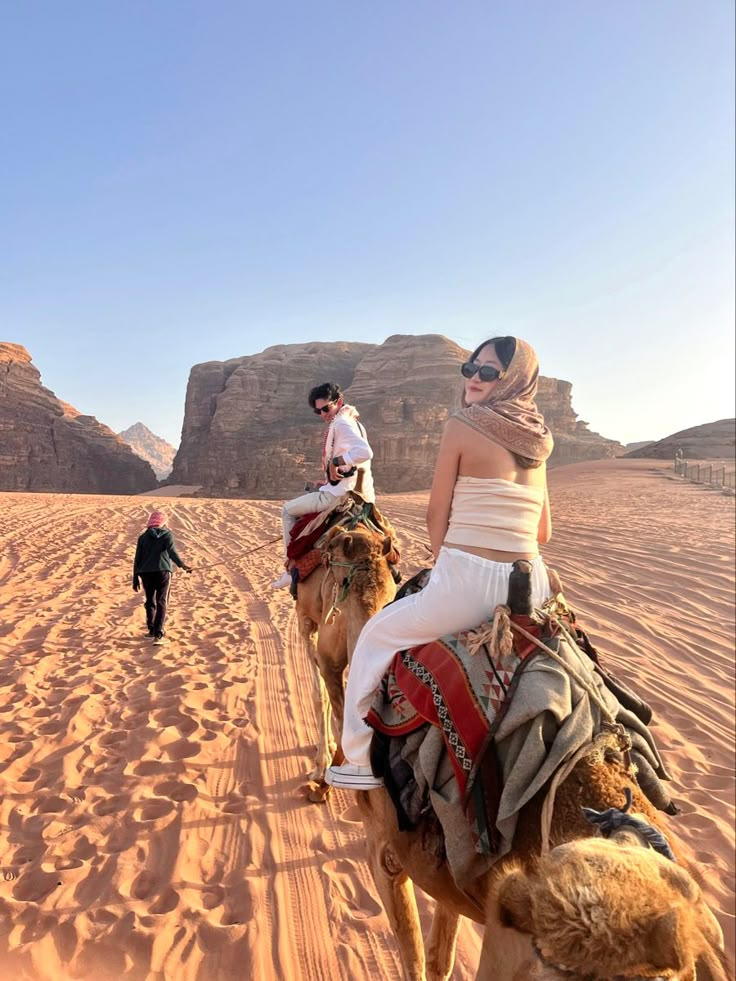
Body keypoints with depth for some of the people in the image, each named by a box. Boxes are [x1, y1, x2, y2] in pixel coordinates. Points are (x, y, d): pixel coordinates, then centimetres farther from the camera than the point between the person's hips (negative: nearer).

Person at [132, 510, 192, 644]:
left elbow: (137, 559, 9)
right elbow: (172, 552, -16)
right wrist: (182, 565, -29)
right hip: (163, 571, -3)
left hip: (146, 572, 3)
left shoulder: (143, 537, 12)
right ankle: (158, 635, -11)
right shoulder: (167, 534, 3)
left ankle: (152, 630, 25)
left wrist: (135, 579, 13)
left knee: (150, 602, 18)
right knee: (161, 603, -2)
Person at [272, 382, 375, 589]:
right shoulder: (351, 422, 16)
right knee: (302, 498, 31)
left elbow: (365, 452, -34)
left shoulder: (341, 423, -15)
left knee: (288, 510, 7)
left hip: (338, 494, -10)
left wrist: (336, 461, -23)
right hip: (351, 492, 10)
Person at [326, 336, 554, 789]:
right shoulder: (537, 440, 11)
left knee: (377, 636, 17)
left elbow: (437, 515, -3)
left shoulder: (462, 425, -7)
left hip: (466, 582, -6)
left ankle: (361, 761, 24)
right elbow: (543, 533, 14)